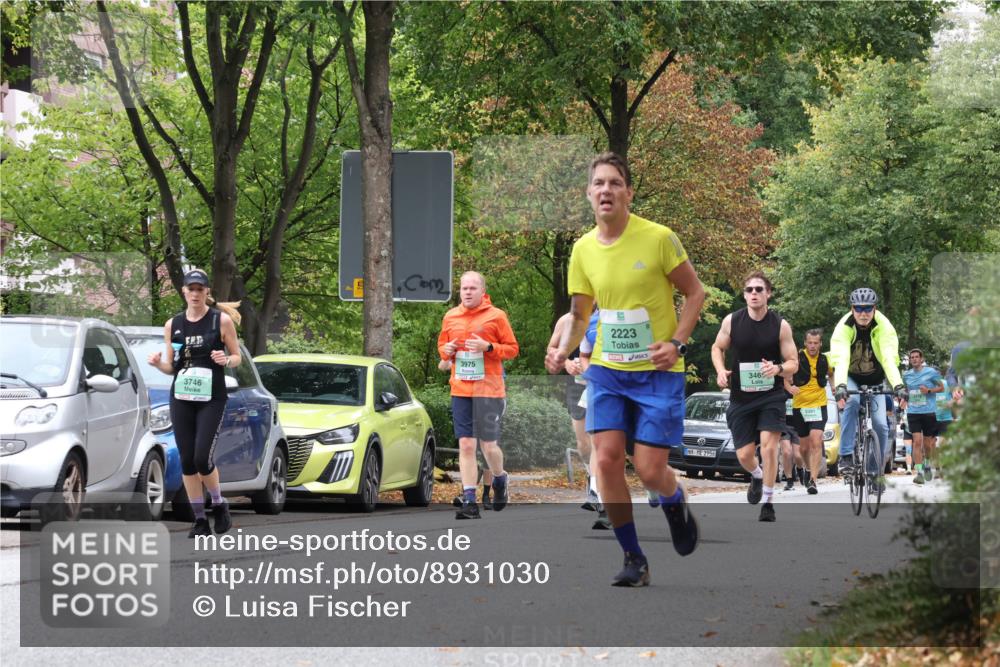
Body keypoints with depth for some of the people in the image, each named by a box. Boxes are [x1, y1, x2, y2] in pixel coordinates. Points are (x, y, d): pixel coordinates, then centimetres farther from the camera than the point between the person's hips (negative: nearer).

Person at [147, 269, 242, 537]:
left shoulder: (222, 320, -2)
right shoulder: (172, 324, 6)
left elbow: (237, 357, 4)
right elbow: (171, 367, 12)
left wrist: (226, 360, -18)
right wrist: (158, 363, -9)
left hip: (211, 399, -3)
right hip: (181, 399, 3)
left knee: (202, 458, -13)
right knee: (187, 461, 1)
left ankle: (219, 505, 13)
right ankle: (199, 519, 10)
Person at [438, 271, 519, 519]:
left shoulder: (496, 316, -1)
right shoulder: (450, 317, 10)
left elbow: (512, 349, 1)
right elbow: (441, 345, 23)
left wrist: (488, 347, -15)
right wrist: (446, 350, -1)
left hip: (489, 390, -3)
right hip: (460, 391, 3)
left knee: (488, 445, -1)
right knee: (466, 445, -1)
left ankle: (500, 479, 31)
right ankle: (469, 501, -1)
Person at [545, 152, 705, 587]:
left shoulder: (659, 238, -11)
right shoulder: (583, 249, 3)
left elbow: (695, 292, -2)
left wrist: (676, 342, -15)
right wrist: (563, 351, -5)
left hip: (658, 371, -4)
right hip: (607, 370, 4)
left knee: (649, 470, -8)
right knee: (606, 459, -10)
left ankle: (675, 505, 30)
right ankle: (633, 559, 4)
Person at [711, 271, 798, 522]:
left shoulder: (781, 325, -8)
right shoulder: (732, 321, -5)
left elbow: (793, 363, -3)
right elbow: (717, 348, 11)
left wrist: (777, 368, -26)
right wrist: (720, 370, -8)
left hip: (771, 395, -2)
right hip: (741, 396, 2)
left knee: (769, 447, -17)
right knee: (744, 454, 3)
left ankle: (768, 503, -3)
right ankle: (757, 476, 40)